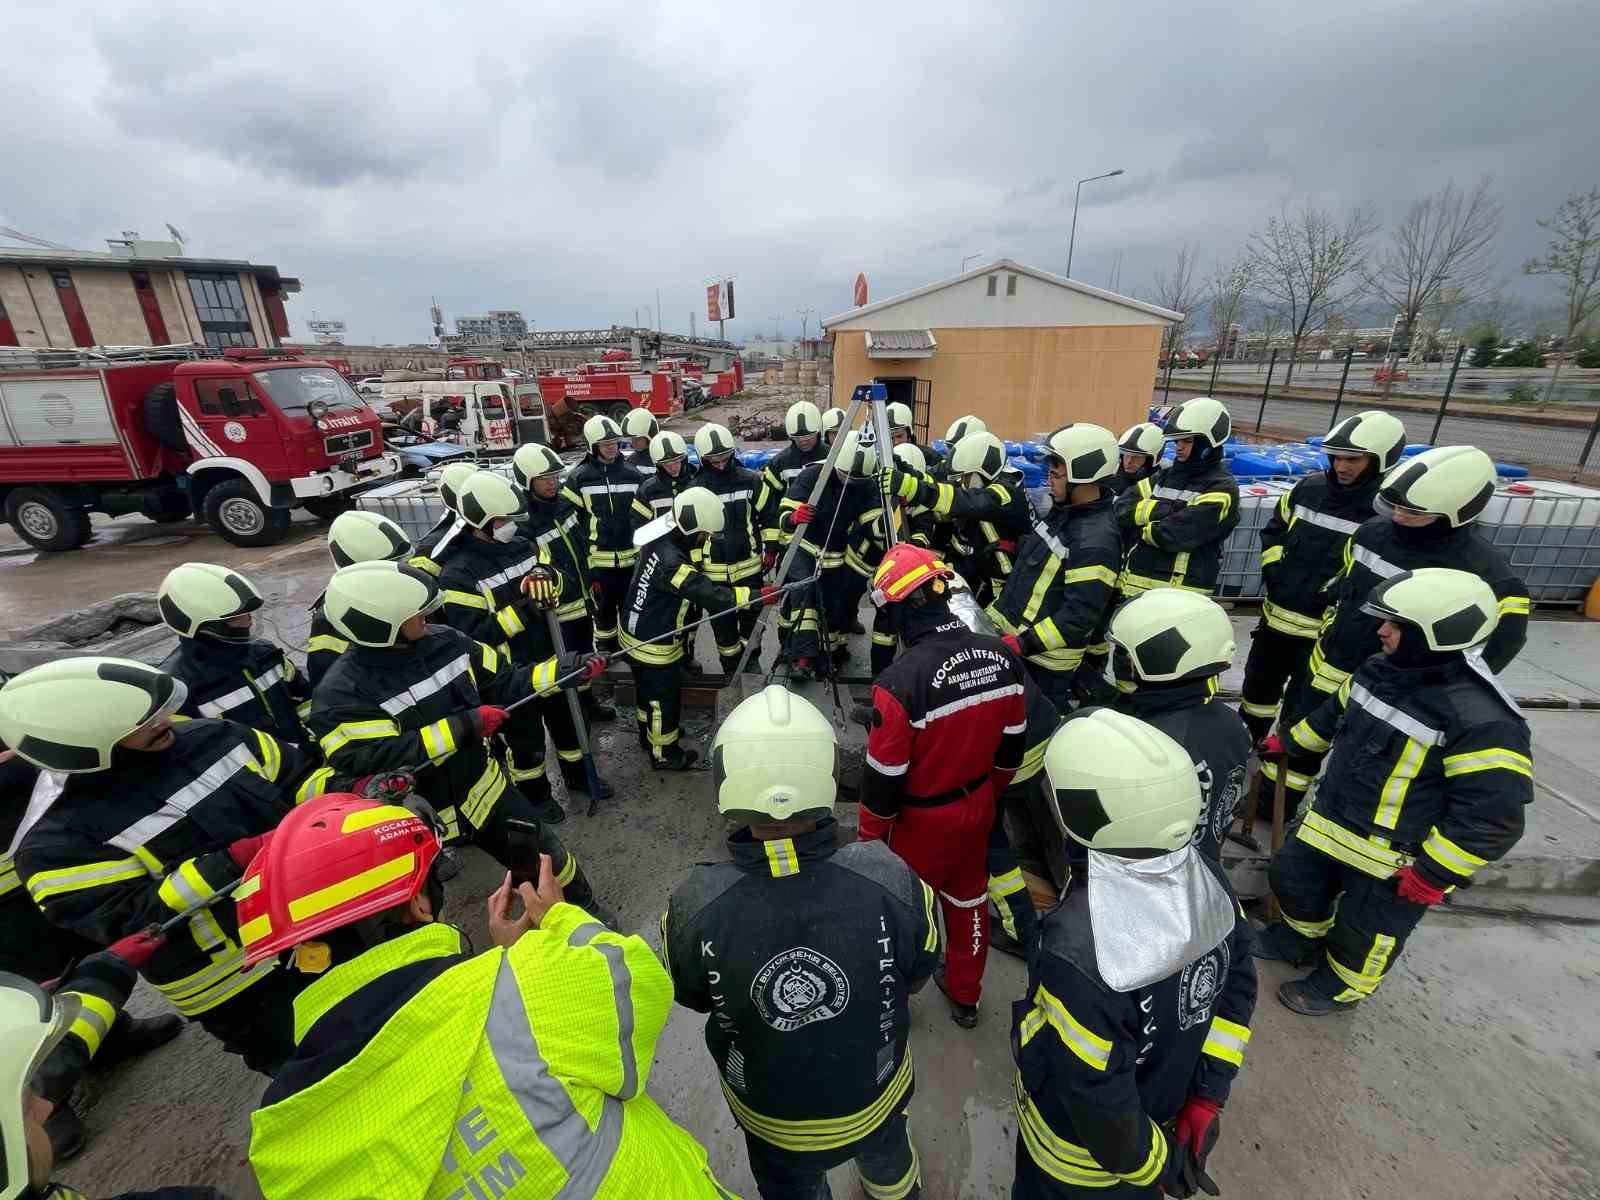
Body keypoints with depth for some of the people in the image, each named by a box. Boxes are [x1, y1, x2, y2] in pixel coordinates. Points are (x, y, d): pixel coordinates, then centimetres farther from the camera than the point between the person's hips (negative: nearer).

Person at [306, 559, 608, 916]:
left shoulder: (444, 641, -10)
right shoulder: (341, 694, -24)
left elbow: (504, 682, -3)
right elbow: (374, 760, -32)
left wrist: (567, 668, -14)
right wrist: (465, 726, -34)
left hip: (481, 788, 5)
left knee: (544, 856, 17)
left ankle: (587, 911, 44)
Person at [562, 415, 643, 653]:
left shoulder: (631, 473, 3)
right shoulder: (580, 477, -5)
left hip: (630, 555, 2)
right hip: (599, 557, -2)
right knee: (603, 606, 11)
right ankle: (605, 650, 29)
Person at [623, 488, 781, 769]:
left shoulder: (664, 537, -6)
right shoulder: (669, 560, -35)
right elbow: (708, 594, -38)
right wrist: (758, 595, -36)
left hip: (639, 632, 9)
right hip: (653, 643, -9)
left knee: (649, 690, 29)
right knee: (665, 698, 12)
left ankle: (649, 735, 53)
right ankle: (664, 754, 35)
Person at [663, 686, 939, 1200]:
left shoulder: (696, 906, -36)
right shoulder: (889, 880, -35)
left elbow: (693, 997, -12)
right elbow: (916, 978, -13)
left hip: (772, 1116, -1)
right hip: (876, 1095, 1)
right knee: (886, 1155, 36)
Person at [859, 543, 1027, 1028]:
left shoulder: (901, 681, -33)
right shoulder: (1002, 658, -14)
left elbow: (884, 776, -22)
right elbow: (1011, 745, 0)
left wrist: (870, 834, -4)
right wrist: (990, 793, 17)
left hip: (922, 818, -5)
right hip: (977, 806, 5)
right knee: (968, 897, 27)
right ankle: (965, 995, 51)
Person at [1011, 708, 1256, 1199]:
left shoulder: (1080, 950, -43)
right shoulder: (1206, 877, -22)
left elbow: (1097, 1100, -28)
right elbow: (1237, 984, -6)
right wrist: (1206, 1097, 2)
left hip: (1081, 1143, -4)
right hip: (1165, 1108, 5)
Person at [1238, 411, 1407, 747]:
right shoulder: (1309, 488, 2)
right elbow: (1273, 532, 12)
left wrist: (1334, 595, -21)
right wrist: (1274, 570, 0)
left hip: (1326, 629, -5)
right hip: (1276, 615, 5)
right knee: (1259, 682, 21)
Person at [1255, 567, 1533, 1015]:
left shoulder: (1482, 721, -28)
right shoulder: (1380, 669, -4)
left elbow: (1491, 816, -25)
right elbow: (1335, 713, 16)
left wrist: (1433, 873, -22)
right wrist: (1289, 741, 24)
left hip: (1394, 857, -7)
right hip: (1330, 822, 7)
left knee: (1366, 930, 15)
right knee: (1293, 879, 22)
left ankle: (1340, 987, 42)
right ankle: (1301, 940, 50)